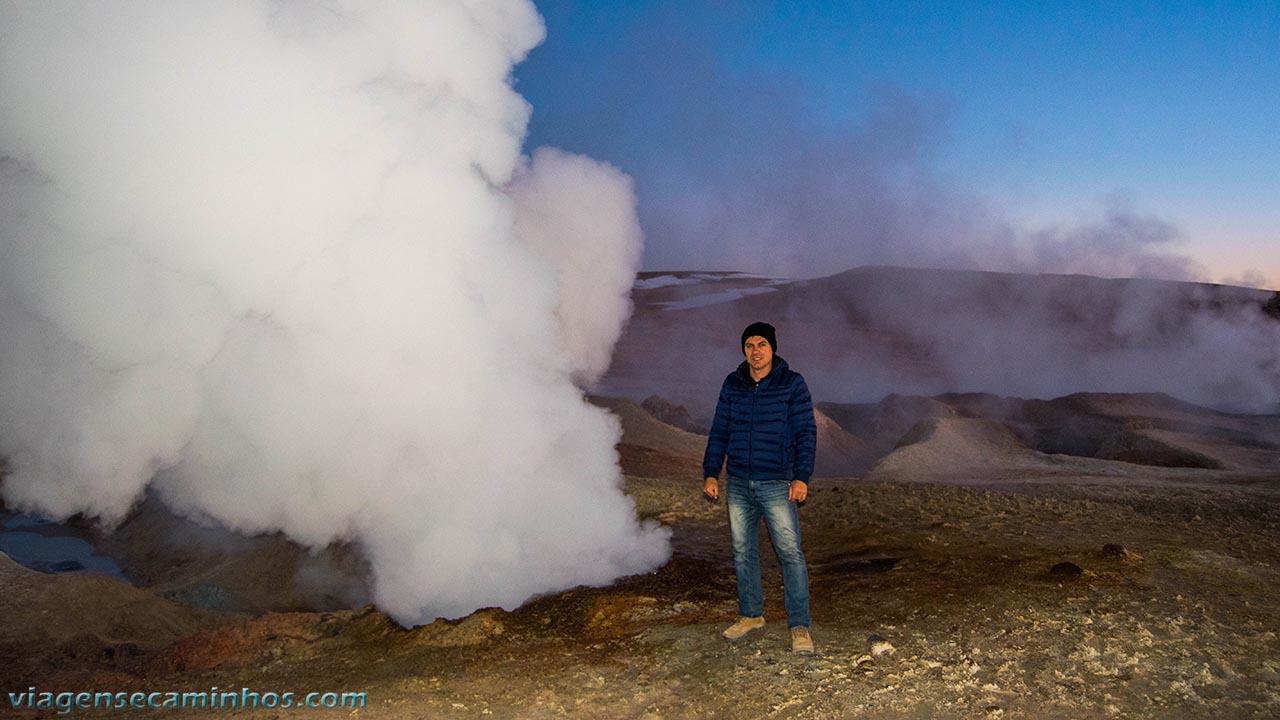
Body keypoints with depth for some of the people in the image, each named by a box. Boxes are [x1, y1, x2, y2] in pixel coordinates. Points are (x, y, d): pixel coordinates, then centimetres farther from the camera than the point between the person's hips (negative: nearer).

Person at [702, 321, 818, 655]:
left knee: (790, 552, -6)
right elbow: (719, 431, 12)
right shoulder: (732, 384, 7)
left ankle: (800, 626, 3)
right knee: (743, 552, 11)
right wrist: (711, 473, 6)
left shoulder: (792, 383, -3)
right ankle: (750, 615, 25)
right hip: (738, 484, 4)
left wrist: (802, 477, -13)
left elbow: (806, 433, -5)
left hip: (777, 485, -4)